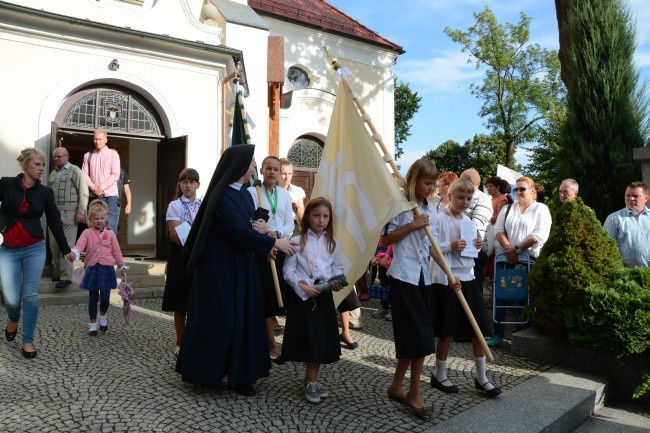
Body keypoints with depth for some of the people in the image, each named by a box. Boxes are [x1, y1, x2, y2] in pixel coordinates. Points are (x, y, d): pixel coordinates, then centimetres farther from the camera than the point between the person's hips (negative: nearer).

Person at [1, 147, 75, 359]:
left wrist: (66, 249, 12)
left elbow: (55, 222, 8)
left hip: (35, 249, 1)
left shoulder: (45, 192, 2)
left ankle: (28, 340, 13)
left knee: (30, 296, -1)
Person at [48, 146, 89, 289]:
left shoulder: (75, 171, 1)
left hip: (68, 214, -6)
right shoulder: (52, 174, 20)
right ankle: (57, 273, 18)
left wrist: (81, 211, -13)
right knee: (54, 245, 7)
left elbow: (83, 193, -5)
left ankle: (66, 277, -6)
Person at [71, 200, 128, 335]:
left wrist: (122, 265, 12)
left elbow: (116, 251, 10)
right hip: (92, 269, -1)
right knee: (93, 298, 7)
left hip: (107, 269, 1)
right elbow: (80, 244, -16)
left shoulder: (110, 234, 6)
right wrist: (74, 253, -37)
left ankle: (103, 316, 30)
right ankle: (93, 323, 21)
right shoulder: (87, 233, 1)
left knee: (105, 298, 0)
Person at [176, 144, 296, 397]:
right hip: (219, 268, -8)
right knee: (218, 319, -1)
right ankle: (203, 370, 18)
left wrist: (261, 228, -6)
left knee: (244, 318, 7)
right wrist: (274, 243, -18)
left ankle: (240, 375, 15)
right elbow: (238, 231, -22)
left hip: (242, 268, 8)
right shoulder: (221, 195, -16)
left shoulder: (245, 195, 10)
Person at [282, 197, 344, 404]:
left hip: (324, 295, 4)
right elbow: (288, 271, -6)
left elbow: (338, 268, 13)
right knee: (309, 337, -2)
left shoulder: (332, 243, 7)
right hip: (301, 295, -4)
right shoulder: (297, 241, -4)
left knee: (322, 337, 7)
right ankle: (311, 381, 14)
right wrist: (302, 286, -19)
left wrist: (336, 281, -8)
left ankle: (311, 379, 25)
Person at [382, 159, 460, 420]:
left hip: (423, 277, 7)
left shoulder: (431, 210, 11)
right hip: (403, 276, -7)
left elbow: (432, 246, 11)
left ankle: (396, 387, 24)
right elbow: (386, 239, -9)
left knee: (413, 336, 9)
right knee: (419, 336, -6)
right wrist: (412, 225, -17)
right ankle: (414, 394, 9)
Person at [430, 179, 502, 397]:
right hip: (446, 279, -6)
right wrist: (451, 246, -26)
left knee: (480, 328, 7)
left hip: (468, 277, 7)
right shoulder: (440, 219, -8)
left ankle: (481, 377, 20)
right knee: (447, 331, 4)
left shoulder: (467, 220, 12)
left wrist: (477, 246, -1)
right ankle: (439, 375, 22)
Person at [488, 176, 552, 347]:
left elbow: (540, 235, -10)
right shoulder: (507, 209, 16)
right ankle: (498, 334, 6)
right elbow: (498, 230, 5)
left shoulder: (541, 209, 3)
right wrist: (508, 249, -11)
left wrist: (516, 248, -14)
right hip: (506, 259, 3)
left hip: (529, 260, -3)